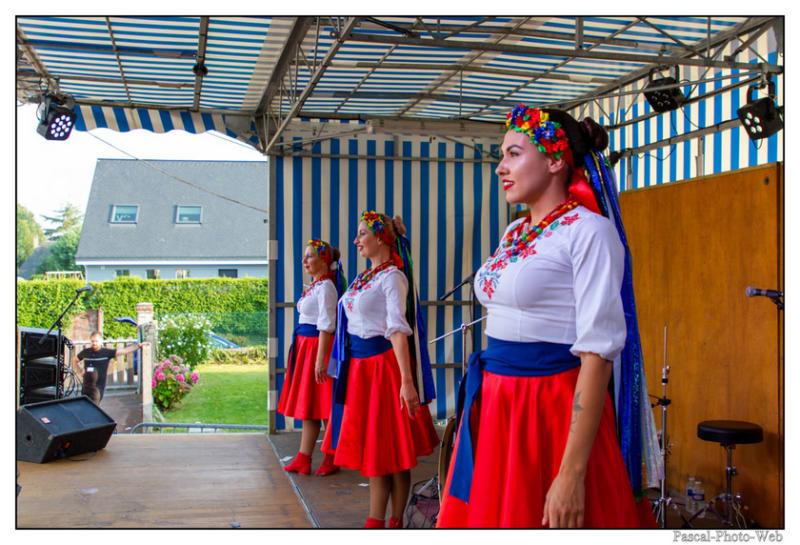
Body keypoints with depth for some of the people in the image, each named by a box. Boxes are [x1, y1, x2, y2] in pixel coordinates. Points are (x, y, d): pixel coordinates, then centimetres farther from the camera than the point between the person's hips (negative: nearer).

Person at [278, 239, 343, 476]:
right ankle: (303, 459, 17)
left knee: (323, 406, 0)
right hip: (305, 347, 9)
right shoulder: (314, 285, 14)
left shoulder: (325, 286, -14)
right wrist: (299, 351, 19)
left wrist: (320, 359, -23)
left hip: (318, 346, -9)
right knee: (307, 404, 11)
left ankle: (332, 460, 11)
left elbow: (326, 325, -20)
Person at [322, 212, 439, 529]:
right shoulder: (365, 277, 12)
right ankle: (375, 522, 21)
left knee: (391, 450, 2)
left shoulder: (392, 276, -12)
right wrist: (348, 367, 18)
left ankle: (396, 523, 13)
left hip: (383, 365, -8)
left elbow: (398, 330, -22)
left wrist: (407, 380, -28)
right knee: (370, 446, 12)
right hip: (359, 366, 9)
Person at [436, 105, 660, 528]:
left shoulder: (588, 231, -12)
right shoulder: (515, 232, 12)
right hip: (494, 404, 7)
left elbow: (598, 352, -18)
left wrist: (572, 474, -23)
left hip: (553, 409, -7)